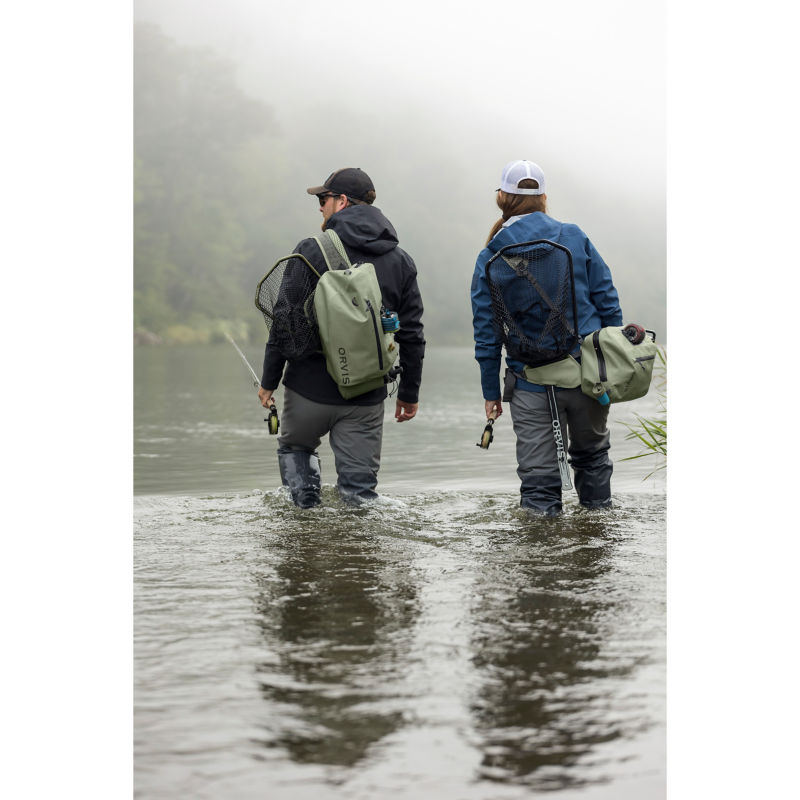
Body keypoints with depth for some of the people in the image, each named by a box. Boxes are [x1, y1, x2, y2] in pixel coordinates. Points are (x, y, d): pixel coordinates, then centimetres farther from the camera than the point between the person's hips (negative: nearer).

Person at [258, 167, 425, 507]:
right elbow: (412, 335, 6)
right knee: (359, 488, 7)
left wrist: (269, 381, 2)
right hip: (366, 398, 2)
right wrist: (409, 392, 15)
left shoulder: (312, 252, -8)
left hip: (310, 390, -2)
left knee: (295, 448, 24)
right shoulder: (401, 262, 5)